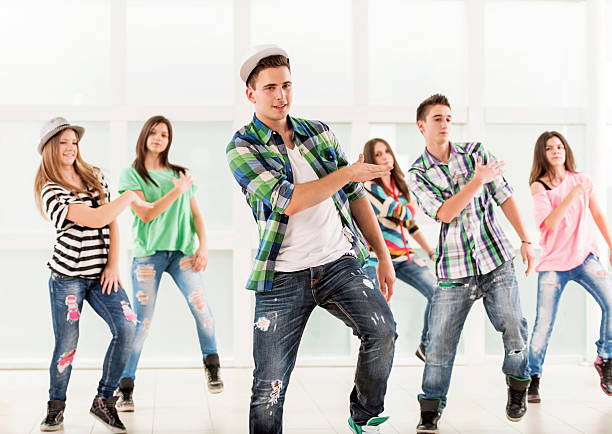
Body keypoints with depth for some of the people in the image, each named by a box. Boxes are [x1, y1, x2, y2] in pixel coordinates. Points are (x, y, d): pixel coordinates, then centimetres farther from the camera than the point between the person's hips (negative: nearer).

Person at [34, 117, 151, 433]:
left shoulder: (95, 177, 13)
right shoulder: (50, 190, -7)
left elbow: (112, 224, 10)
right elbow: (96, 219, -17)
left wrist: (113, 265, 0)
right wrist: (130, 197, -7)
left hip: (100, 274, 5)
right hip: (68, 275, -5)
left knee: (126, 327, -11)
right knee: (67, 344, -1)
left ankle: (103, 400, 2)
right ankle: (56, 407, 22)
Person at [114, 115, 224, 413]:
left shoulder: (180, 173, 16)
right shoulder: (131, 174, 5)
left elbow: (195, 214, 15)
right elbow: (145, 214, -8)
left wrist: (203, 246, 3)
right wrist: (177, 191, -11)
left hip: (182, 251, 3)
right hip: (148, 252, -3)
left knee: (201, 307, -14)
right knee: (142, 322, -4)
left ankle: (212, 365, 10)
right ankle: (125, 388, 7)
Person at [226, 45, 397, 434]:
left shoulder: (320, 133, 13)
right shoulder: (242, 148, -2)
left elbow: (355, 196, 17)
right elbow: (287, 201, -16)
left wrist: (383, 255, 13)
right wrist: (348, 173, -11)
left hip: (339, 262, 3)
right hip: (283, 276, -3)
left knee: (383, 331, -21)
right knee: (269, 388, -4)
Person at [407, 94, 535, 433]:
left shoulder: (476, 153, 7)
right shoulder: (417, 174, 0)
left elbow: (505, 197, 11)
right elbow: (445, 213, -13)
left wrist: (525, 240, 9)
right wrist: (478, 180, -17)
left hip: (496, 261, 2)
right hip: (453, 271, -2)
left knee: (514, 330, 0)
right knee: (440, 343, -5)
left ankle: (518, 385, 27)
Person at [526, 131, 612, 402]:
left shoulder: (581, 180, 8)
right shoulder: (539, 186, -3)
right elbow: (551, 223, -16)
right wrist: (574, 194, -19)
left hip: (585, 256, 3)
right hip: (553, 262, -3)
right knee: (544, 324, -6)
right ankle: (533, 377, 11)